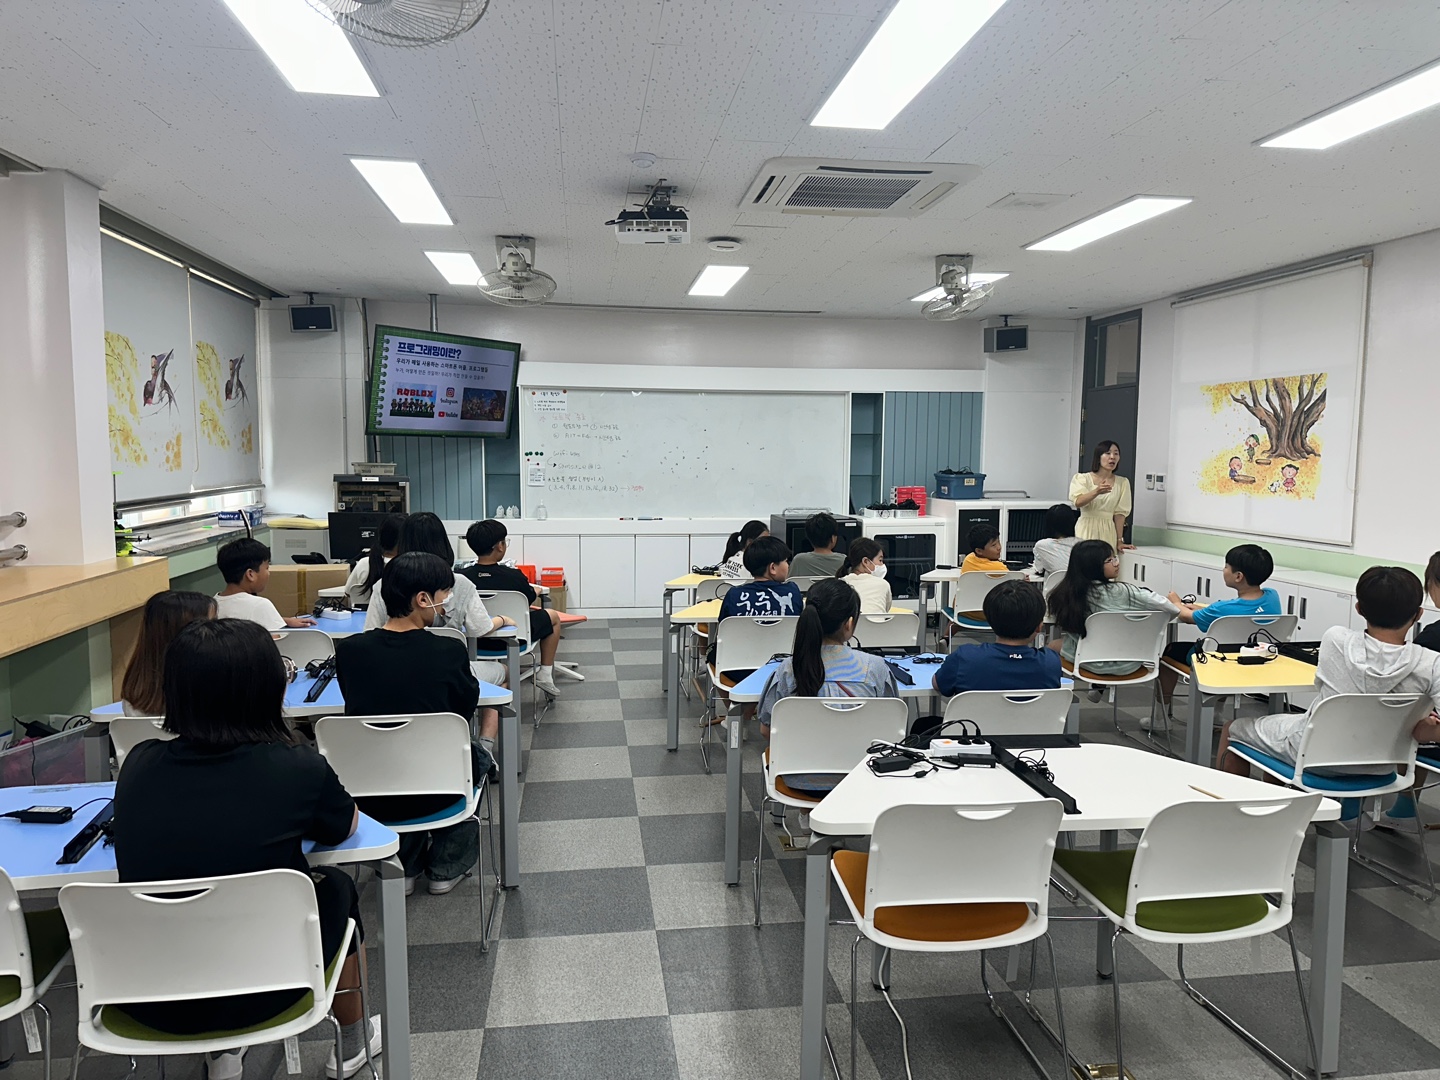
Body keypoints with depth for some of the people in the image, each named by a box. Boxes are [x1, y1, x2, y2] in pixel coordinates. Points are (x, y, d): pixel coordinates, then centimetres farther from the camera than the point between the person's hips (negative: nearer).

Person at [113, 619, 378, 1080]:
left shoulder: (138, 765, -8)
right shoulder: (297, 769, -18)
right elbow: (346, 827, 4)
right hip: (253, 995, -3)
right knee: (335, 886, 25)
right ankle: (353, 1043, 44)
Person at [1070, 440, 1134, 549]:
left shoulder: (1122, 482, 8)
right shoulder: (1081, 478, 1)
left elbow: (1120, 513, 5)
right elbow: (1078, 502, -16)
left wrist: (1120, 540, 1)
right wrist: (1096, 492, -34)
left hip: (1108, 532, 2)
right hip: (1086, 531, -2)